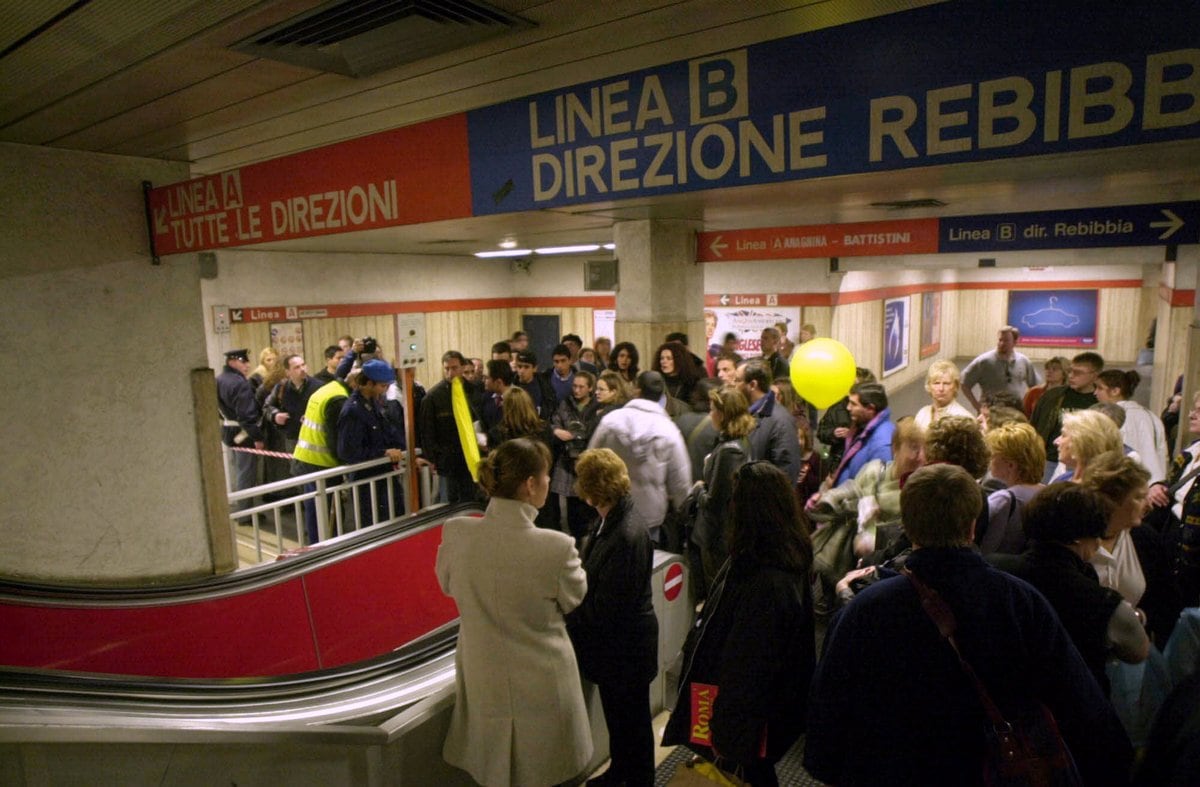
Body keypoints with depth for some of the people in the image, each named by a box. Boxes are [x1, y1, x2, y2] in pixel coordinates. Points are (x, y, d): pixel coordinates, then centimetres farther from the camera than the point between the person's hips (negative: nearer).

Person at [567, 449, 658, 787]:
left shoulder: (629, 537, -31)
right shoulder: (606, 523, -4)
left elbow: (605, 607, -26)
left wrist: (565, 612, -15)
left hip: (627, 646, -8)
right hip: (611, 643, 8)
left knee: (631, 719, 15)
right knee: (615, 714, 27)